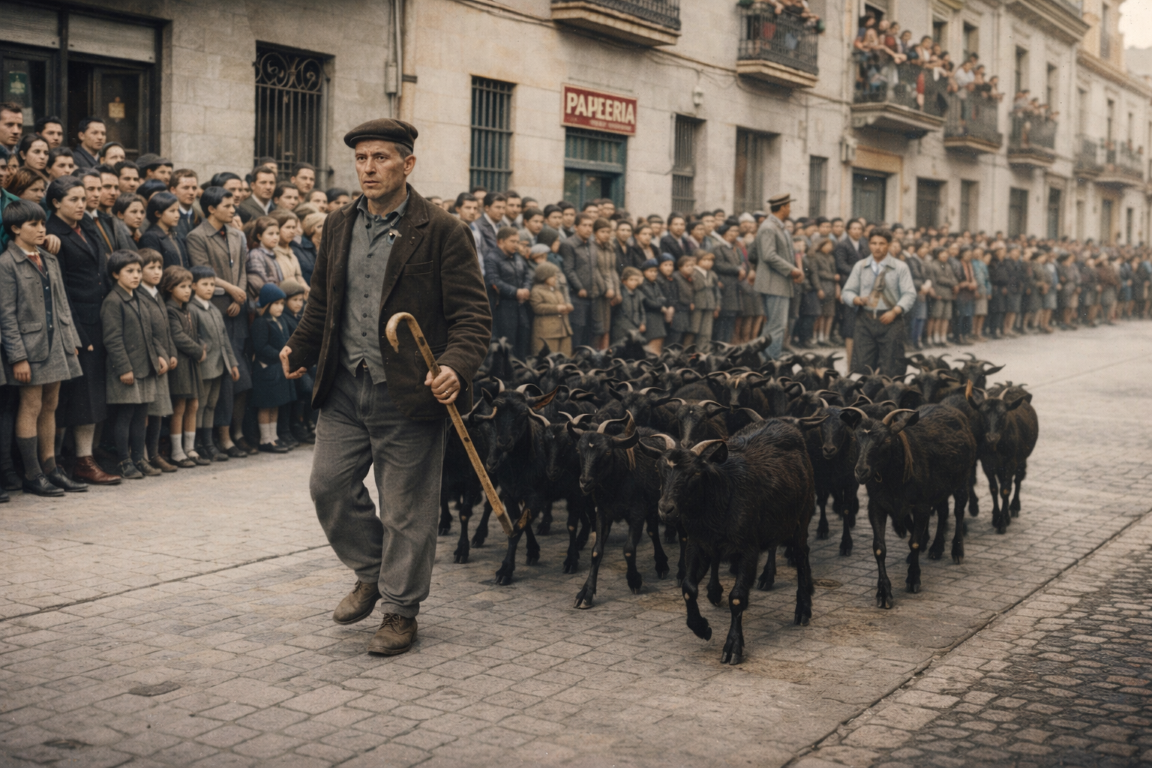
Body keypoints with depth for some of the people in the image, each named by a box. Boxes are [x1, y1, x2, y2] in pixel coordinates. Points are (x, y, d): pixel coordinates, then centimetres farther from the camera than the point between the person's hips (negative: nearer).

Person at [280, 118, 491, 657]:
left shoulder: (442, 232, -7)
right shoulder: (340, 226, 11)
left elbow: (473, 314, -10)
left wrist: (457, 366, -25)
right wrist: (300, 349, 14)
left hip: (408, 395, -6)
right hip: (345, 389, 6)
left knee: (406, 507, 3)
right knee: (329, 484, 7)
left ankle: (401, 610, 20)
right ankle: (371, 573, 32)